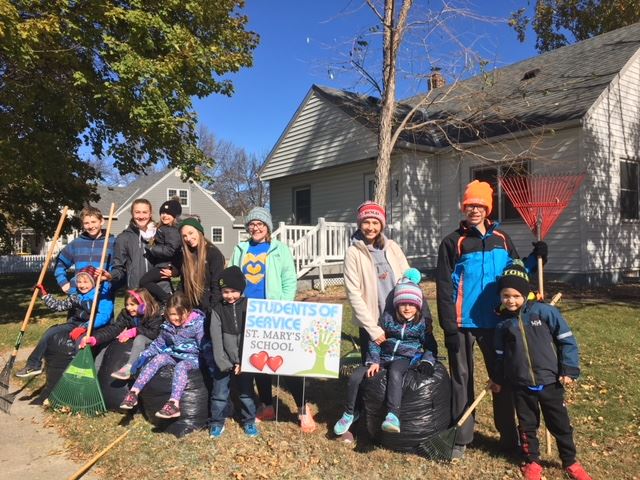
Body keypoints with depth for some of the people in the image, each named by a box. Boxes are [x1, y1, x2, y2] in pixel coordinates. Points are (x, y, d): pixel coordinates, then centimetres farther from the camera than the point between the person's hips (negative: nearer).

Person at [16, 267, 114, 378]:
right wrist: (44, 294, 8)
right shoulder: (76, 296, 10)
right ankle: (33, 365, 11)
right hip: (76, 324, 8)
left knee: (81, 340, -38)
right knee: (50, 332, 0)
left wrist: (84, 327, -34)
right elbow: (58, 306, 19)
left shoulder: (102, 295, -14)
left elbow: (104, 316, -27)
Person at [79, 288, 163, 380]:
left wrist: (135, 331, -31)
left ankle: (128, 367, -44)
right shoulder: (125, 314, -7)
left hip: (152, 342, -5)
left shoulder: (154, 315, -17)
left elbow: (154, 334, -26)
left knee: (140, 338, -36)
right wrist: (94, 339, -32)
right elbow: (113, 328, -18)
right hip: (137, 345, 5)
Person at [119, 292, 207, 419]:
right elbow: (159, 343, 19)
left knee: (181, 366, -35)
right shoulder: (167, 326, 6)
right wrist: (145, 354, 7)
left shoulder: (198, 323, -11)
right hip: (173, 355, 5)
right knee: (157, 359, -21)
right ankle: (134, 393, -21)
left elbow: (204, 346, -11)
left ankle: (174, 404, -48)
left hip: (193, 357, -5)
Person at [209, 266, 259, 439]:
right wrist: (223, 362, -13)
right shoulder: (217, 309, -2)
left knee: (246, 392, 11)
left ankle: (249, 421, 29)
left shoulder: (248, 306, -4)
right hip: (224, 362, 1)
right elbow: (216, 338, -6)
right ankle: (217, 423, 28)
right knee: (219, 394, 9)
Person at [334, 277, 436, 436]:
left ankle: (393, 415, -44)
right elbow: (374, 340, 4)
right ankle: (349, 413, 13)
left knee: (394, 372, -41)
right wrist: (373, 361, -6)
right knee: (355, 377, -12)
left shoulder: (422, 323, -1)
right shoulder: (388, 318, 1)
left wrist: (427, 361, -13)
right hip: (384, 356, 3)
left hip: (406, 358, -3)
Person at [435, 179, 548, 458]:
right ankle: (461, 438, 18)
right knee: (462, 379, 6)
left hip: (496, 322, 4)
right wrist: (449, 327, -13)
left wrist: (535, 258, -2)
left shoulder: (501, 239, 8)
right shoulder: (453, 242, -4)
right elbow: (444, 287, -8)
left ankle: (508, 435, 29)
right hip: (464, 323, -3)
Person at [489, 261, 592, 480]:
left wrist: (569, 370, -10)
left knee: (560, 424, 13)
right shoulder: (504, 323, 0)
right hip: (521, 385, 2)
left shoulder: (545, 312, -10)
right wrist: (498, 379, 18)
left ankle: (570, 462, 32)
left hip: (550, 381, -2)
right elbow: (501, 354, 12)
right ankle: (532, 461, 32)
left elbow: (567, 340, -6)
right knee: (527, 425, 14)